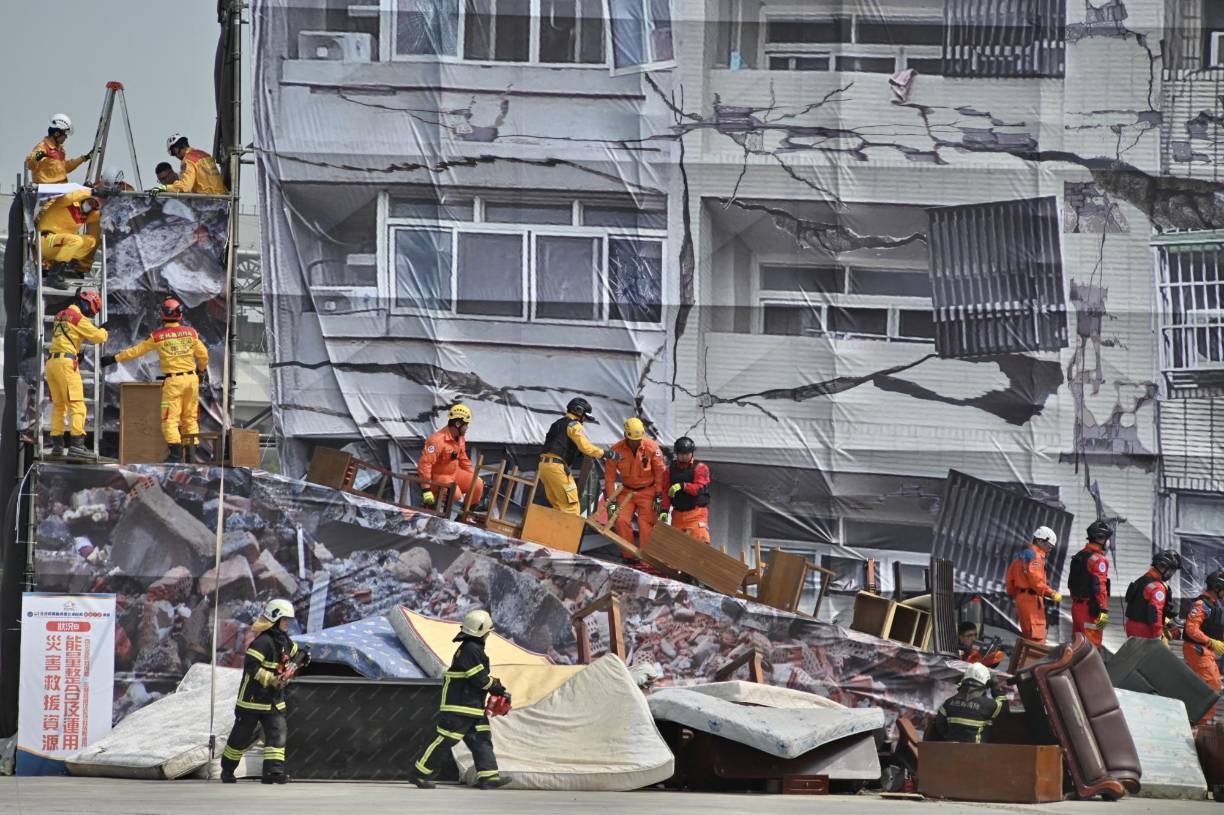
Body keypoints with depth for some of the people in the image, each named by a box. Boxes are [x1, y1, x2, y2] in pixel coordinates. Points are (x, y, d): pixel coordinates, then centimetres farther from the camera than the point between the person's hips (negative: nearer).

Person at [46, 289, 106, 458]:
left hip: (51, 362, 8)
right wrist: (103, 330, 12)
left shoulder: (60, 316, 20)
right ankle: (76, 444, -18)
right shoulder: (78, 317, -6)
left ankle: (57, 445, 13)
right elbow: (98, 336, -9)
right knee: (77, 405, -9)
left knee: (58, 405, 15)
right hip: (66, 362, -8)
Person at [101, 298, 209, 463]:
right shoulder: (190, 332, 1)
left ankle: (176, 453, -11)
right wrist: (202, 370, 28)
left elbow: (137, 351, 3)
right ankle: (191, 453, 10)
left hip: (173, 381, -3)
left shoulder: (157, 336, -5)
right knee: (190, 418, 10)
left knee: (170, 419, -1)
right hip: (191, 378, 3)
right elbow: (203, 354, 8)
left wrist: (114, 358, 14)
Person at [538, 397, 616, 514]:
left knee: (557, 505, 14)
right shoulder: (574, 425, -3)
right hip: (557, 466, -9)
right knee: (571, 506, -8)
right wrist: (604, 453, -9)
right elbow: (585, 446, -15)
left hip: (544, 464, 9)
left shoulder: (557, 424, 26)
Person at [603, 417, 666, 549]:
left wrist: (659, 497, -7)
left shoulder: (652, 447, -16)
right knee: (621, 521, -10)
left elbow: (660, 473, -7)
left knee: (646, 525, -11)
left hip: (647, 491, -2)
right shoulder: (616, 450, -12)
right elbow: (609, 476, -6)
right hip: (627, 492, 2)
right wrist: (610, 501, -8)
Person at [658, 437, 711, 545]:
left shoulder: (700, 468, -1)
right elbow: (666, 492, 8)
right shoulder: (670, 470, 11)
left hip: (696, 513, -5)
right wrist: (664, 510, -2)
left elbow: (698, 488, -14)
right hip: (677, 514, 5)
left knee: (700, 539, -20)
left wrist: (683, 486, -28)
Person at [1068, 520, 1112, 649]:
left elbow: (1071, 583, 20)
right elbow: (1099, 586, -20)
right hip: (1090, 608, -9)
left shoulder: (1079, 556, 15)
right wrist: (1104, 610, -21)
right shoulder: (1098, 559, -14)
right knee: (1092, 645, -6)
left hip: (1076, 604, 9)